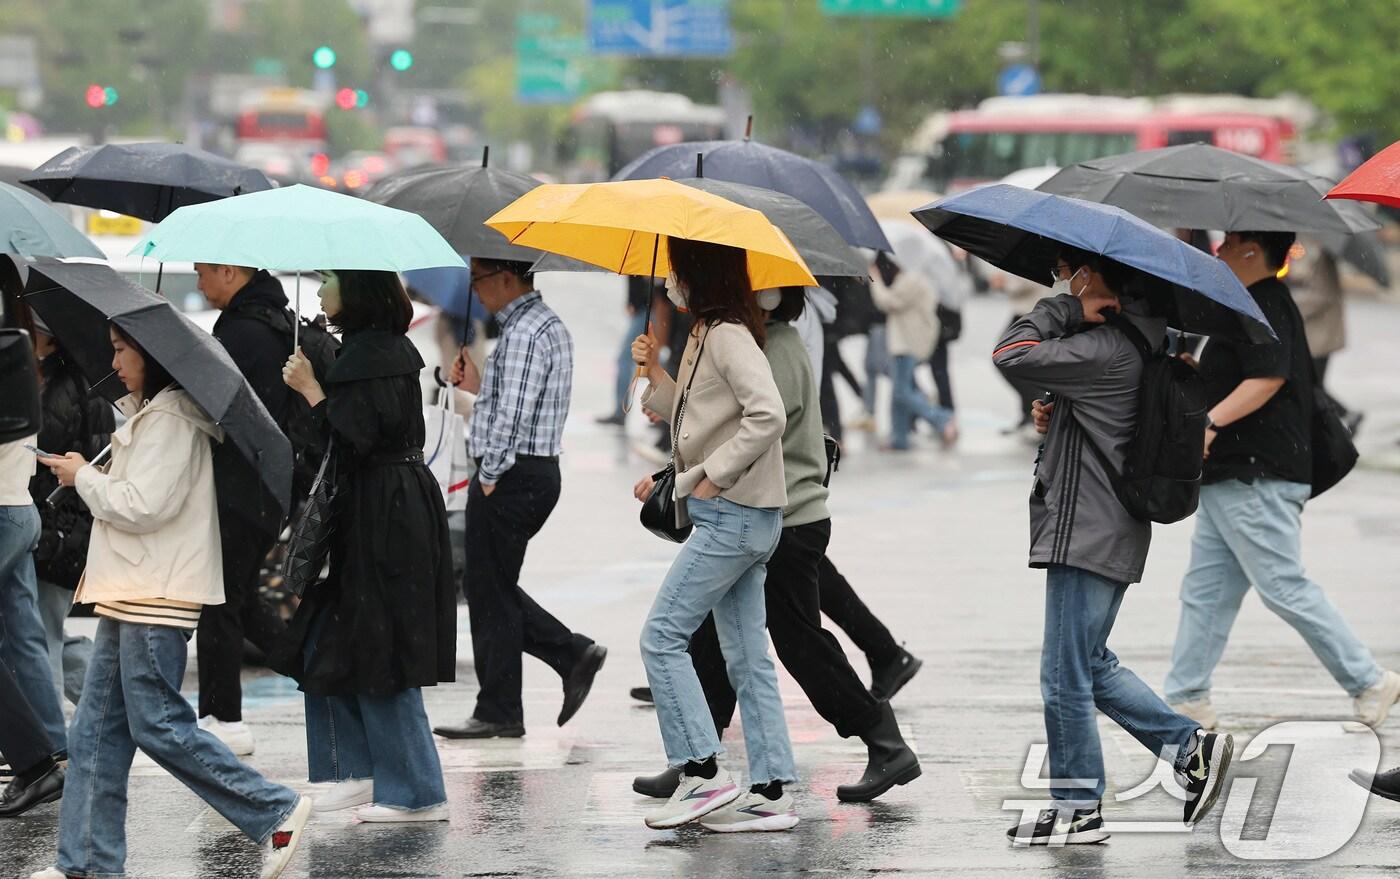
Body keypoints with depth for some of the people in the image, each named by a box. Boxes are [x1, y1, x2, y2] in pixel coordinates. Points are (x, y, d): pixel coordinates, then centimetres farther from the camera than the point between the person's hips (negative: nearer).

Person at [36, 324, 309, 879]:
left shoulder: (172, 420, -14)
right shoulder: (148, 415, 18)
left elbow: (143, 506, -20)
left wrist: (84, 476, -8)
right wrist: (89, 478, 9)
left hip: (157, 601, -10)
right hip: (132, 596, 10)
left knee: (159, 726, -9)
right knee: (97, 729, 7)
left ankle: (275, 813, -3)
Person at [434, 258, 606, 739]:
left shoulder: (523, 335, -17)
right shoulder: (550, 326, 16)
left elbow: (511, 417, -22)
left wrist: (489, 479, -16)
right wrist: (478, 385, 12)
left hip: (512, 477, -11)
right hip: (540, 471, 11)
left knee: (490, 592, -2)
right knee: (493, 588, 16)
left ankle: (498, 712, 3)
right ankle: (574, 652, 12)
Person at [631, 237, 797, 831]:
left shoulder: (729, 336, -14)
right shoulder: (705, 337, 17)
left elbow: (767, 415, -26)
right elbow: (692, 418, 26)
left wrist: (713, 476, -20)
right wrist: (656, 374, 12)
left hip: (734, 518, -10)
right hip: (739, 520, 10)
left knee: (662, 637, -9)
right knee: (747, 656, 8)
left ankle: (704, 774, -10)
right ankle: (771, 792, 8)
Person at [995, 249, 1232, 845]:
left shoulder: (1105, 349, -20)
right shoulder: (1138, 336, 11)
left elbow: (1010, 357, -24)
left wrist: (1064, 308, -13)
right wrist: (1055, 420, 6)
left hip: (1087, 534, -10)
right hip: (1105, 530, 10)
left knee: (1065, 674, -2)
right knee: (1090, 665, 18)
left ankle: (1077, 810, 6)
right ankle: (1191, 747, 18)